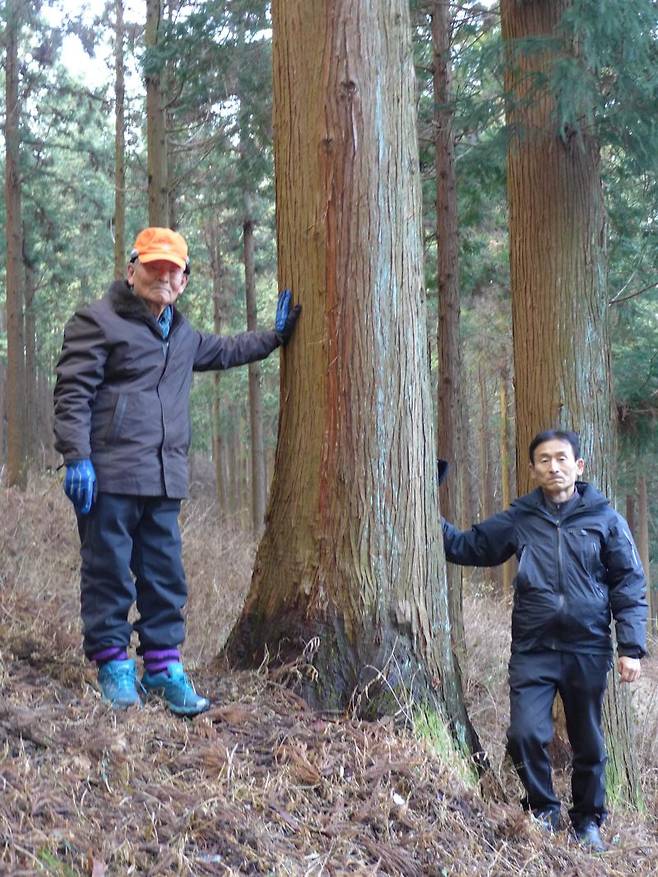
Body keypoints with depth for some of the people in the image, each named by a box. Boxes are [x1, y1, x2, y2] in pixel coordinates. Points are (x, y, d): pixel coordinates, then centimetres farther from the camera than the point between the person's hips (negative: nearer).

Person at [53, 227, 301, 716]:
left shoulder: (181, 335, 20)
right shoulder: (99, 321, -3)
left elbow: (224, 351, 40)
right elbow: (72, 393, -8)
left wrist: (275, 336, 38)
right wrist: (77, 458, -15)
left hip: (165, 478, 7)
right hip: (109, 474, -7)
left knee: (166, 576, 8)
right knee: (110, 573, 0)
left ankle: (163, 666, 16)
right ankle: (113, 664, 12)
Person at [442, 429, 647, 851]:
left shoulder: (605, 518, -1)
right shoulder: (519, 519, 3)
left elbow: (629, 585, -1)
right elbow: (470, 546, 9)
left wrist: (631, 647, -6)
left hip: (588, 649, -1)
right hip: (533, 650, 1)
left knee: (589, 742, 11)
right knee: (526, 734, -10)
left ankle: (589, 820, 30)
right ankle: (543, 810, 14)